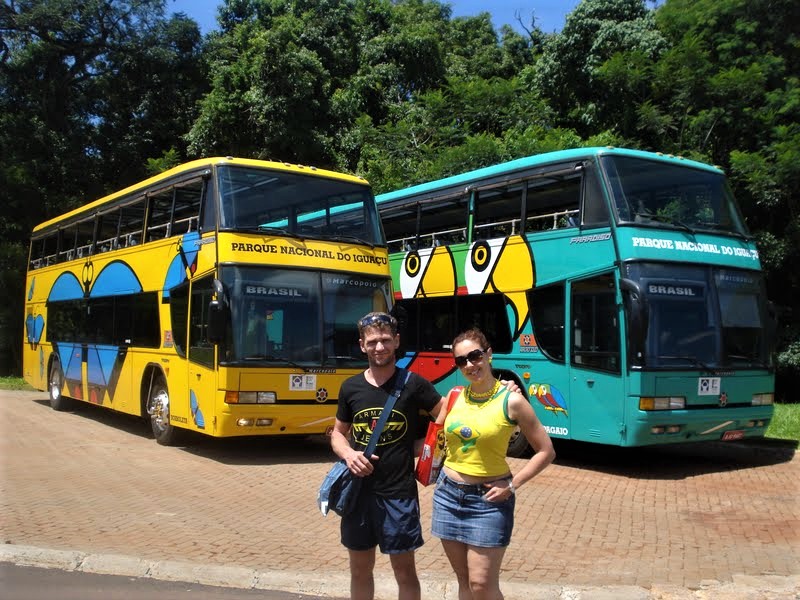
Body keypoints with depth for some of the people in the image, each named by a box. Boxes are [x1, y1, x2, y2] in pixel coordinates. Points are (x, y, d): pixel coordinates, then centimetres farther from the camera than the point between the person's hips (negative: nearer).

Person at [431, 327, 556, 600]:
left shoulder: (512, 400, -10)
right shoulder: (455, 396, 3)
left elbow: (546, 452, -5)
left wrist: (513, 485, -10)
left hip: (488, 499, -4)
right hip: (448, 493, 5)